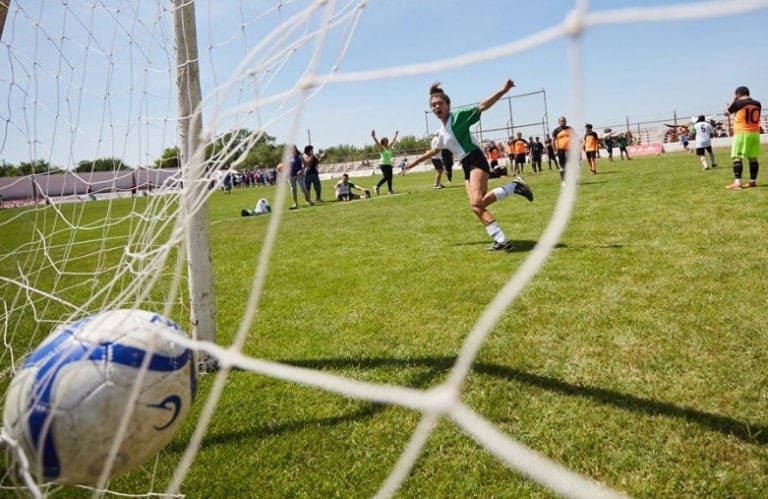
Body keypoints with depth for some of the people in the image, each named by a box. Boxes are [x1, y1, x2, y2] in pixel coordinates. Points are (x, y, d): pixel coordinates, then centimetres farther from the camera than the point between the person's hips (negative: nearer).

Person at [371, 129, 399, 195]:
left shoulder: (389, 148, 14)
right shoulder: (381, 148, -6)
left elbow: (393, 142, 25)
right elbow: (377, 143, -18)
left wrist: (395, 135, 30)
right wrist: (373, 136, -29)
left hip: (389, 164, 8)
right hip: (383, 164, -8)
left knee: (390, 177, 0)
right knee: (386, 177, -17)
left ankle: (389, 190, 0)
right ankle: (377, 187, -6)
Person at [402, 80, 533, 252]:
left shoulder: (459, 116, -3)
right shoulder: (442, 132, 19)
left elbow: (482, 106, -13)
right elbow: (434, 150, 37)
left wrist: (503, 90, -25)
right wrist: (416, 161, 45)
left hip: (476, 160, -8)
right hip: (466, 166, 8)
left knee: (477, 203, -28)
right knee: (477, 207, -5)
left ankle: (513, 187, -17)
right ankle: (502, 241, -7)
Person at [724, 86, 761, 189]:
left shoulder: (738, 103, -7)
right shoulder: (757, 104, 11)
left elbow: (726, 113, 6)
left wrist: (733, 101, 15)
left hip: (742, 133, -6)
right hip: (755, 133, 6)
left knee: (737, 158, -8)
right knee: (753, 158, 9)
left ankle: (737, 183, -17)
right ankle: (753, 181, 12)